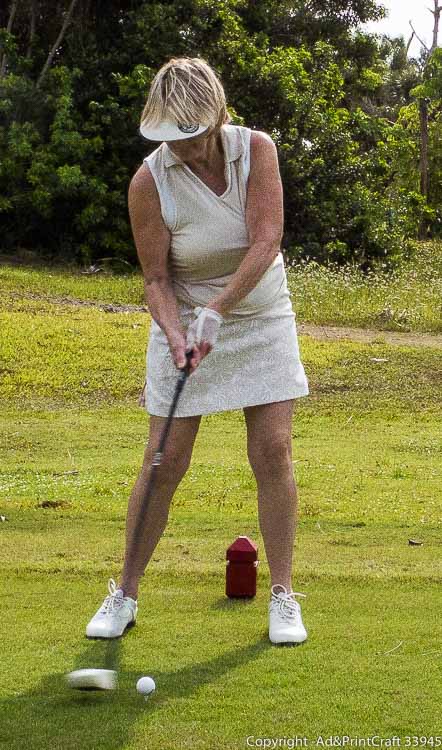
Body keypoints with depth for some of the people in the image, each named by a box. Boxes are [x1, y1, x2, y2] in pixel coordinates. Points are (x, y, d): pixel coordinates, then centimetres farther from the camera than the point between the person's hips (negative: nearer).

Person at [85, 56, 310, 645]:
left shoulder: (256, 149, -13)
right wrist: (175, 334, -30)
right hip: (185, 325, -1)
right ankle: (125, 593, 11)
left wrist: (216, 311, -29)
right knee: (164, 462, -3)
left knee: (273, 453, -5)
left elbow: (265, 242, -20)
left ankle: (282, 596, 6)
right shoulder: (150, 182, -16)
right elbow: (156, 280, -11)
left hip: (261, 317, 1)